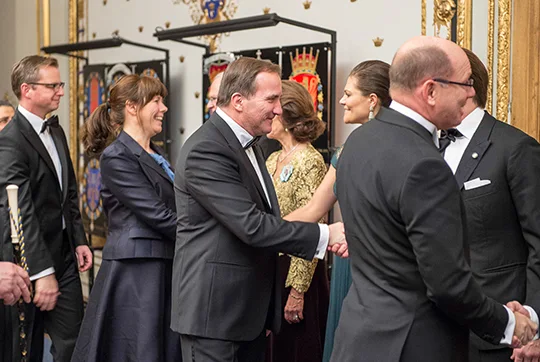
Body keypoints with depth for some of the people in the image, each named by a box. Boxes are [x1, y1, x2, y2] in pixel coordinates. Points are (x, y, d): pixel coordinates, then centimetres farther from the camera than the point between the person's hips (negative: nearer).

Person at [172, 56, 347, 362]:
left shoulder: (247, 144, 13)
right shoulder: (206, 150, -19)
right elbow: (251, 225, -25)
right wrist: (324, 235, -19)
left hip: (251, 307, 9)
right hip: (214, 308, -9)